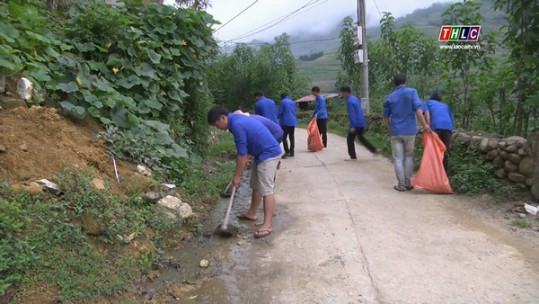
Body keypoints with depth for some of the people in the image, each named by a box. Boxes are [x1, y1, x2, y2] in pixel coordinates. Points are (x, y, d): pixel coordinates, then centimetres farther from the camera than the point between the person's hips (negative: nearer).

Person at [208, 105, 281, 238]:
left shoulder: (237, 124, -22)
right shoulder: (236, 118, 9)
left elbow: (242, 154, -20)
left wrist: (237, 176, -11)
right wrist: (240, 161, 20)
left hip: (269, 154, -11)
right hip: (262, 154, 11)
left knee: (266, 189, -12)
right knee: (256, 186, 19)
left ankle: (267, 225, -10)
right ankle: (252, 213, 34)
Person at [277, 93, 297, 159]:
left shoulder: (283, 102, -6)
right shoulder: (293, 102, 15)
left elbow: (280, 112, -5)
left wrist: (277, 118, 14)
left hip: (286, 122, -7)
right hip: (293, 121, 7)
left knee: (284, 137, -5)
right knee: (291, 137, 10)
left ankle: (287, 152, -14)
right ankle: (292, 152, 11)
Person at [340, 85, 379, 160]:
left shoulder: (349, 101, -17)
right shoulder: (355, 98, 12)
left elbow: (352, 114, -23)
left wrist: (352, 126, -24)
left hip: (355, 124, -9)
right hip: (362, 122, 9)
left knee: (350, 140, 4)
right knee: (361, 137, 24)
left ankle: (353, 156, 8)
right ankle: (374, 150, 23)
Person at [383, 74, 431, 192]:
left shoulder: (390, 97, 7)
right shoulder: (412, 92, -1)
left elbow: (385, 117, 12)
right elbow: (417, 109, -13)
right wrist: (424, 125, -9)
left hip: (395, 132, 1)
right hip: (410, 130, -1)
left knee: (398, 158, 5)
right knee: (409, 156, 14)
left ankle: (401, 185, 5)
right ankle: (408, 183, 12)